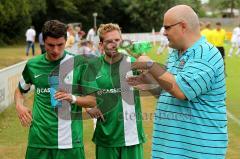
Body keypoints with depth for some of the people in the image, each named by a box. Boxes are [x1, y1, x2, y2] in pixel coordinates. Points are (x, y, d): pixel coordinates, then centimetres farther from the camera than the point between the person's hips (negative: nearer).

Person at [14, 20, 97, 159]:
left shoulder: (78, 64, -2)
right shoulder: (33, 65, 6)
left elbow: (93, 100, 1)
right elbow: (20, 90, 23)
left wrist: (73, 98, -17)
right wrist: (19, 106, 3)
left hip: (70, 141, -2)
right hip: (39, 139, 2)